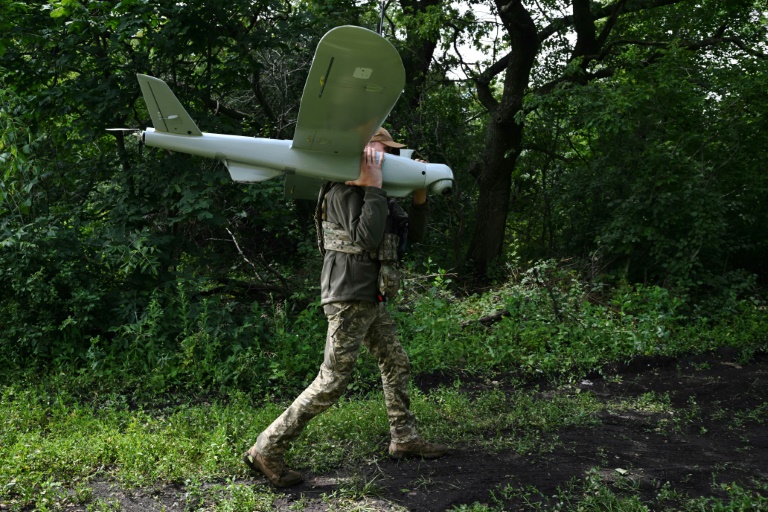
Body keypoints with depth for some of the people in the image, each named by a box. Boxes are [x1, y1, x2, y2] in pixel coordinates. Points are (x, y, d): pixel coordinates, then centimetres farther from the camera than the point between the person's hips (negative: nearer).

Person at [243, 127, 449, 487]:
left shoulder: (379, 196, 16)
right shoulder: (344, 192, -12)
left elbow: (413, 234, 15)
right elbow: (366, 237, -26)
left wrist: (419, 197, 2)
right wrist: (373, 187, -23)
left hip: (371, 298, 10)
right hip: (348, 297, -10)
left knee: (397, 364, 16)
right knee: (332, 381, -10)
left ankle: (404, 439, 31)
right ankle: (266, 450, -2)